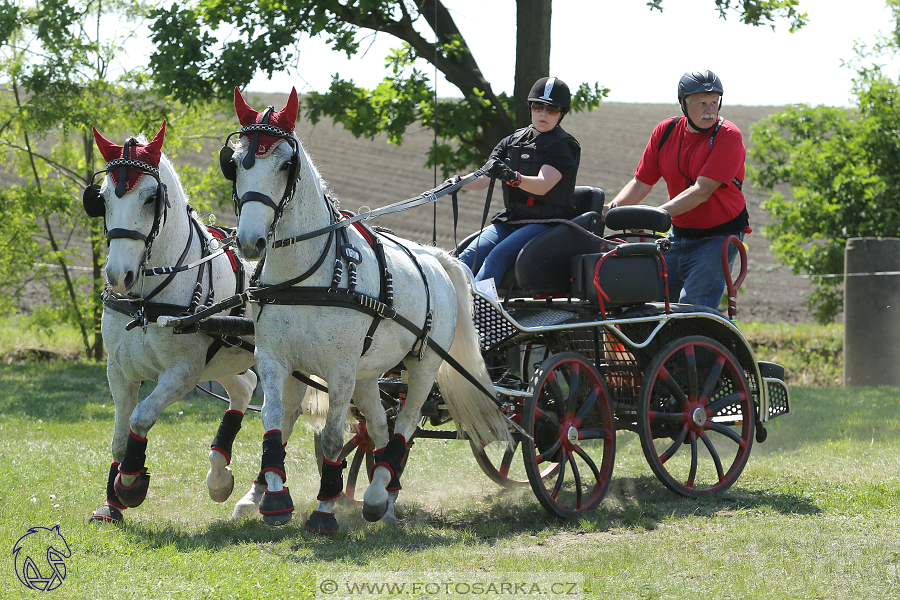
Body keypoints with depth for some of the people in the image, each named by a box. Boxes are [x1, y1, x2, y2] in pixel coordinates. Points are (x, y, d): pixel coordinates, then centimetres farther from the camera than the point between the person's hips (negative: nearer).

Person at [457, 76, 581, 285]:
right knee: (469, 256, -19)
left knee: (500, 254, -30)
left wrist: (513, 177, -40)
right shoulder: (512, 142, 14)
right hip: (510, 219, 6)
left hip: (546, 221, -6)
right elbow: (483, 179, 4)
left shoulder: (563, 147, -4)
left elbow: (542, 185, -21)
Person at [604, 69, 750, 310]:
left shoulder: (728, 136, -15)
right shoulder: (666, 131, 3)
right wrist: (613, 207, -13)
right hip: (678, 234, 6)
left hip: (718, 237, -6)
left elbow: (702, 191, -24)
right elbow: (641, 182, 7)